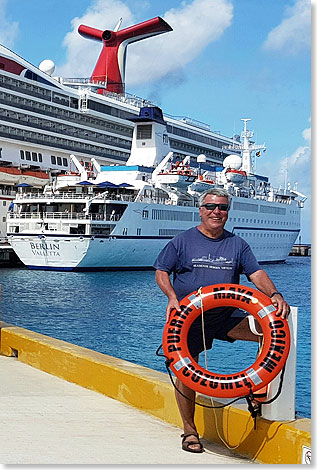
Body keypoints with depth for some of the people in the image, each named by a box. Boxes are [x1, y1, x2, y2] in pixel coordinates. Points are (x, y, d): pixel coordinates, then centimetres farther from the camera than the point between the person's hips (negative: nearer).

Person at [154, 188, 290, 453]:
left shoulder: (237, 244, 9)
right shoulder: (183, 242, 2)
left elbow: (256, 273, 1)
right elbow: (161, 272, 3)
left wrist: (275, 295, -18)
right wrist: (172, 297, -15)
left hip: (226, 316, 2)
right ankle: (190, 431, 17)